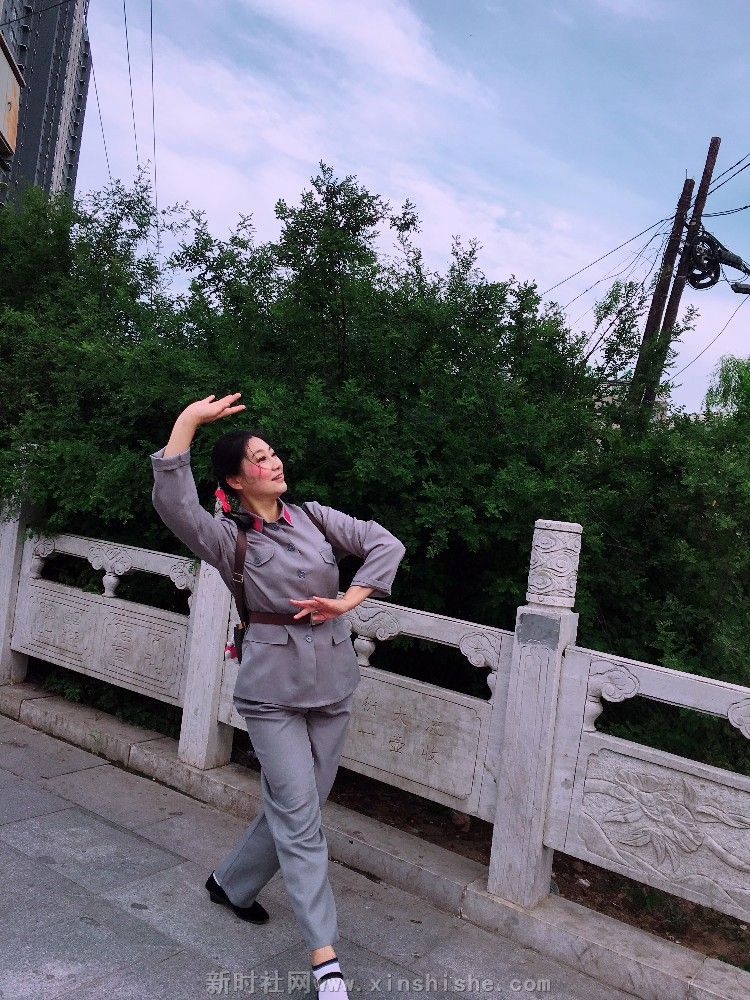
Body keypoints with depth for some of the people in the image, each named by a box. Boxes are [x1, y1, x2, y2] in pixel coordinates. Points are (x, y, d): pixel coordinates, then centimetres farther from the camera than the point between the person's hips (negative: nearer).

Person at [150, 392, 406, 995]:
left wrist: (347, 601, -8)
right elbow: (172, 502, -23)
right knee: (300, 818, -3)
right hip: (273, 689, -4)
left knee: (294, 809, 16)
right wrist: (188, 420, -25)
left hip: (332, 682, 5)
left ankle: (232, 884, 42)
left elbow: (387, 544, 2)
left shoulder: (314, 517, 6)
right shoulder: (229, 539, -5)